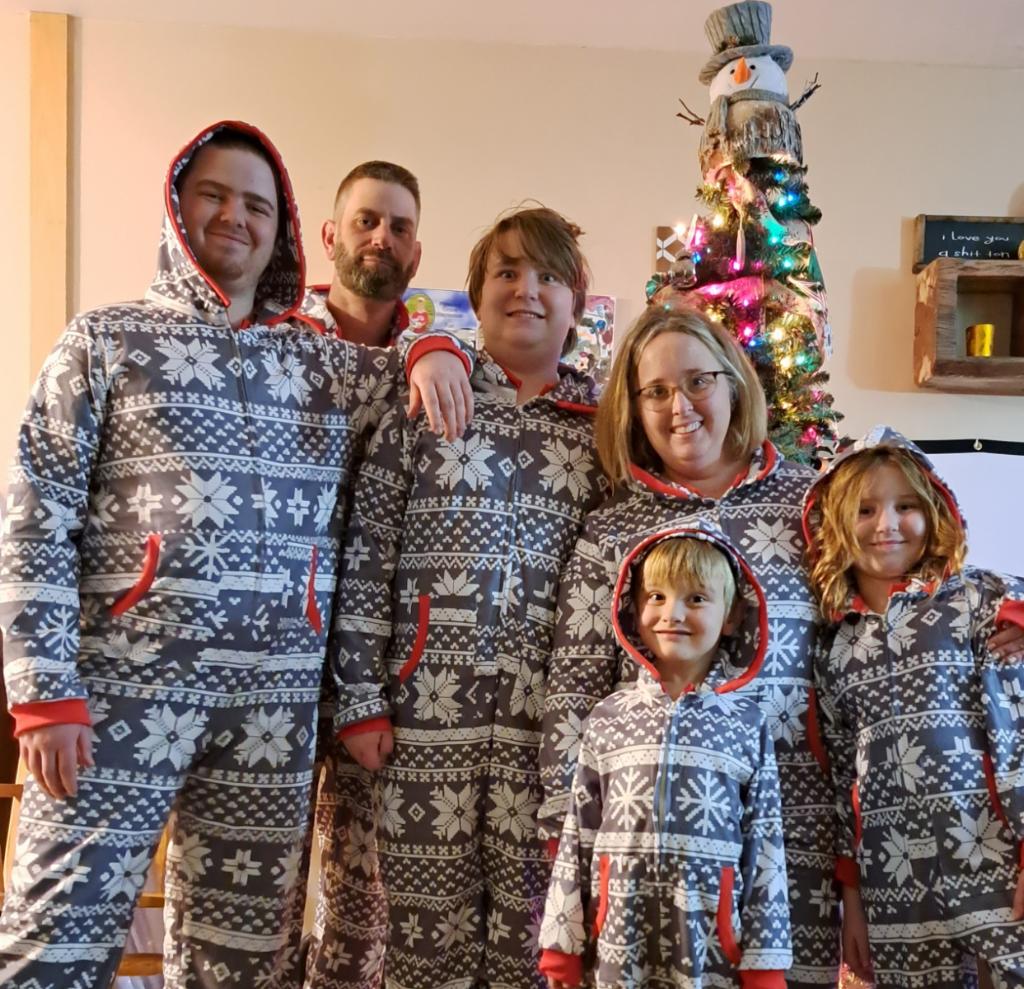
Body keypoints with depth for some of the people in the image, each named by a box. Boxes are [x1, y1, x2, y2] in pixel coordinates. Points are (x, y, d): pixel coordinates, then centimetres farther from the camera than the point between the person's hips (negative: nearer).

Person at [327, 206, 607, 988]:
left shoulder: (603, 424, 7)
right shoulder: (424, 408, 2)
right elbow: (365, 563, -1)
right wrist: (360, 702, -5)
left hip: (550, 718, 1)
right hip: (427, 710, -1)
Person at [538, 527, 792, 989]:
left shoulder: (746, 721, -1)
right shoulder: (607, 717, 1)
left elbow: (765, 845, 0)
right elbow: (577, 836, 4)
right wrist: (562, 947, 4)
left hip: (709, 930, -1)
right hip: (621, 930, 1)